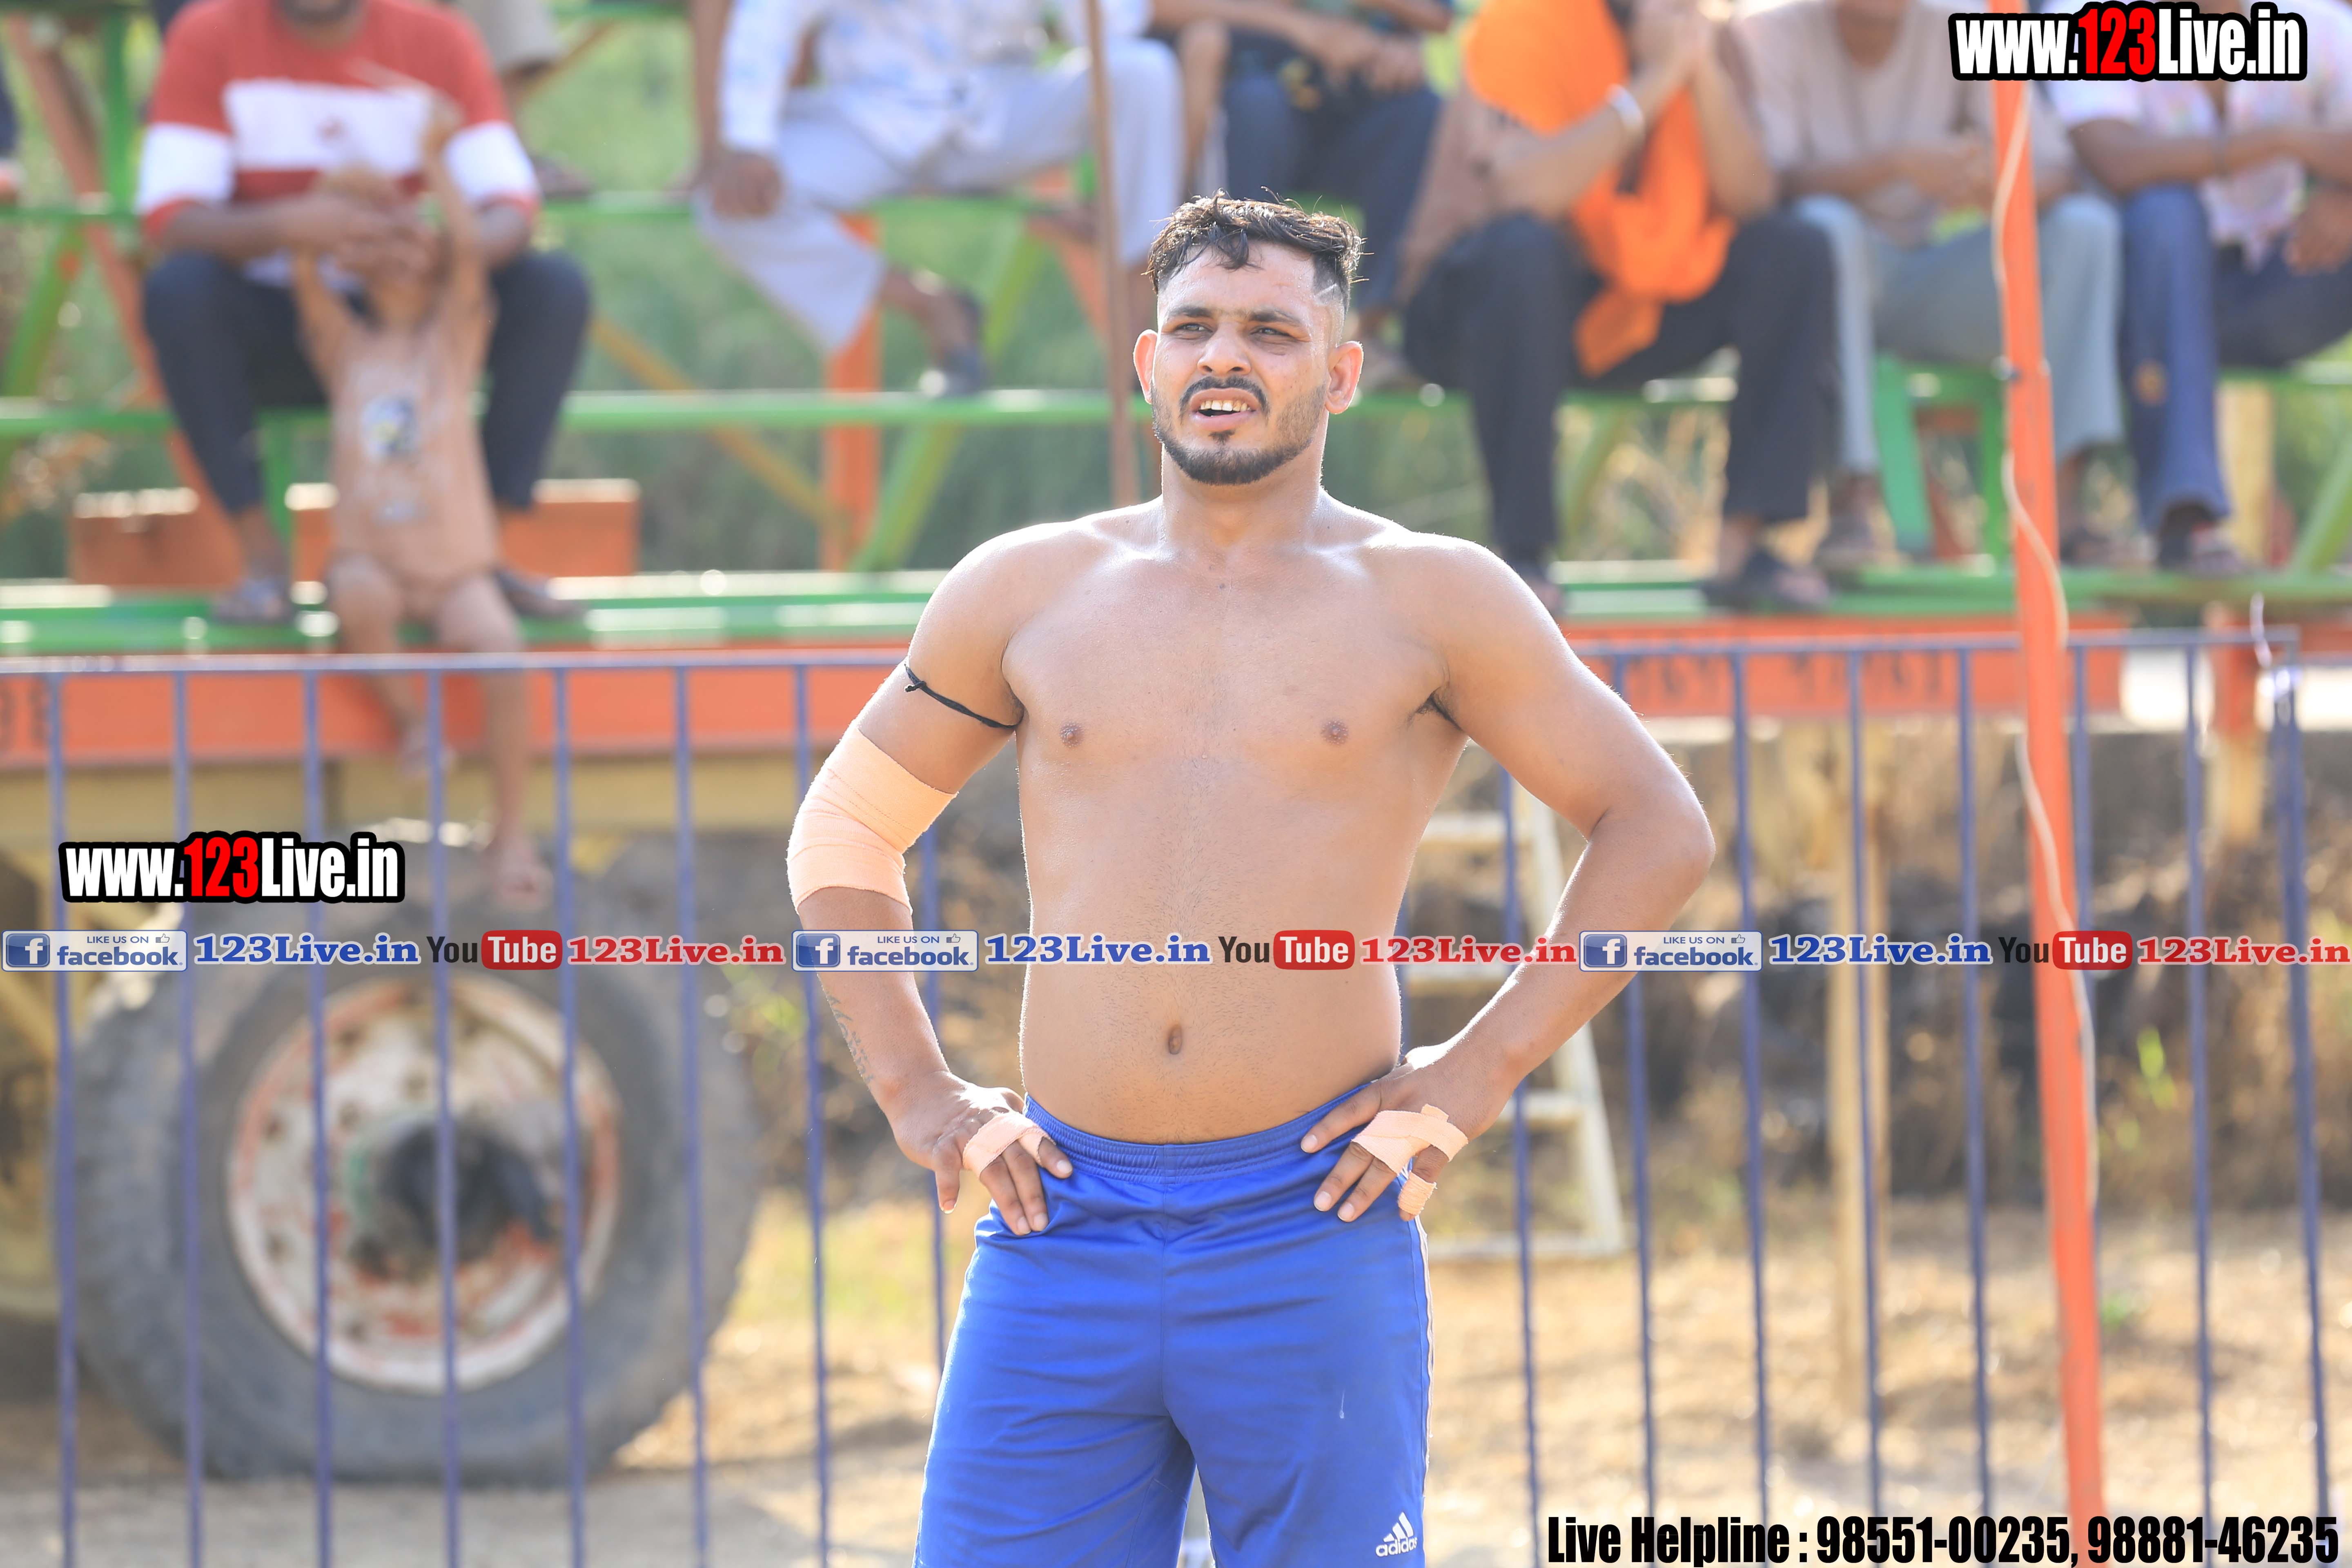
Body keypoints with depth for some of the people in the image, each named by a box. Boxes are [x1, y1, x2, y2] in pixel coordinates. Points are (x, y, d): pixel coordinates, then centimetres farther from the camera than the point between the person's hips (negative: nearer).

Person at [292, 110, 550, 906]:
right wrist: (335, 193, -19)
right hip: (373, 558, 1)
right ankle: (405, 716, -8)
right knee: (357, 598, -37)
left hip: (455, 562, -1)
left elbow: (469, 249, -11)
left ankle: (511, 832, -19)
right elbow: (305, 273, -9)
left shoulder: (454, 335, 6)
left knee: (500, 647, -30)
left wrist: (434, 161, -13)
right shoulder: (347, 345, 8)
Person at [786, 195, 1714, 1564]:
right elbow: (843, 832, 22)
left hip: (1310, 1236, -2)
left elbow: (1659, 831, 7)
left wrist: (1476, 1079, -1)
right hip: (1064, 1227, 2)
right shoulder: (1026, 593, 11)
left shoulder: (1427, 600, 5)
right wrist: (916, 1094, 10)